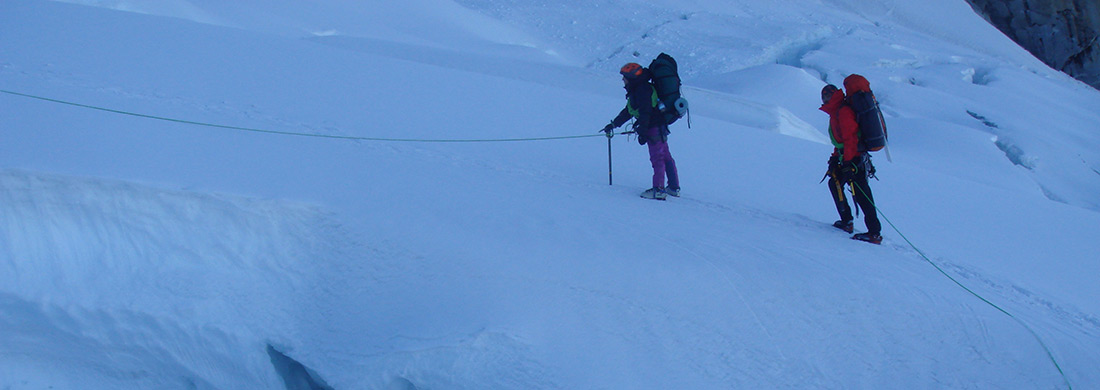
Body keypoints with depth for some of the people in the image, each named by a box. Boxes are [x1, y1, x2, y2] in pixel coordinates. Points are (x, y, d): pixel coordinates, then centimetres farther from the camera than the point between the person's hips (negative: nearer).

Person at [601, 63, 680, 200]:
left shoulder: (642, 90, -17)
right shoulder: (637, 90, 16)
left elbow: (645, 113, -23)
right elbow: (628, 111, 24)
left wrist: (642, 131, -23)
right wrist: (613, 124, 26)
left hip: (655, 128, -11)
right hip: (660, 126, 11)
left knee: (657, 158, -10)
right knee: (665, 156, 13)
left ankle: (659, 190, -10)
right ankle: (674, 188, 18)